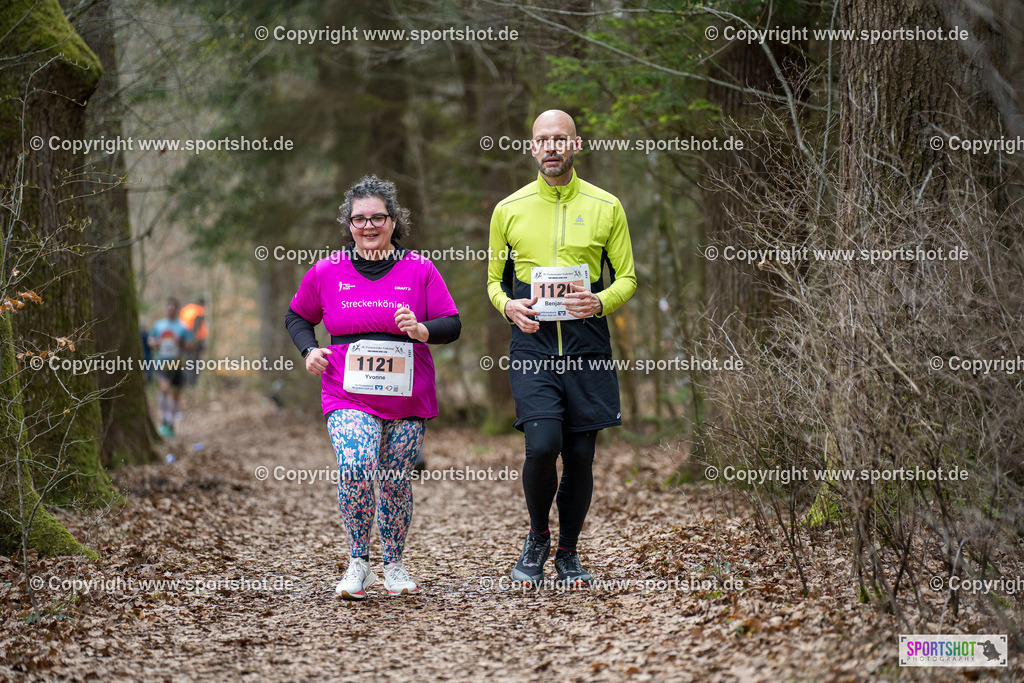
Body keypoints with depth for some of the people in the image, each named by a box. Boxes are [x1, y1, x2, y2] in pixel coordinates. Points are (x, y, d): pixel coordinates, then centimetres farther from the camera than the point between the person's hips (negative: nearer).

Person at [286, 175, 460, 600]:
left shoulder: (419, 270, 3)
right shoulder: (326, 272, 4)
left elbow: (452, 325, 3)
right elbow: (297, 316, 19)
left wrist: (422, 330, -18)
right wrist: (309, 349, 0)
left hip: (407, 397, 1)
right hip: (349, 395, -1)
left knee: (396, 483, 6)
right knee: (355, 470, -23)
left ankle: (393, 565, 29)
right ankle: (358, 563, -4)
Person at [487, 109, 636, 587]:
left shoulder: (606, 207, 6)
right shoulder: (508, 210, 7)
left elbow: (627, 279, 10)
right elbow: (494, 278, 17)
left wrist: (599, 302, -12)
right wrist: (507, 305, -5)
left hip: (587, 345, 1)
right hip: (532, 345, -1)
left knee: (580, 457, 3)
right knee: (541, 444, -17)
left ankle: (568, 554, 22)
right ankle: (537, 538, 9)